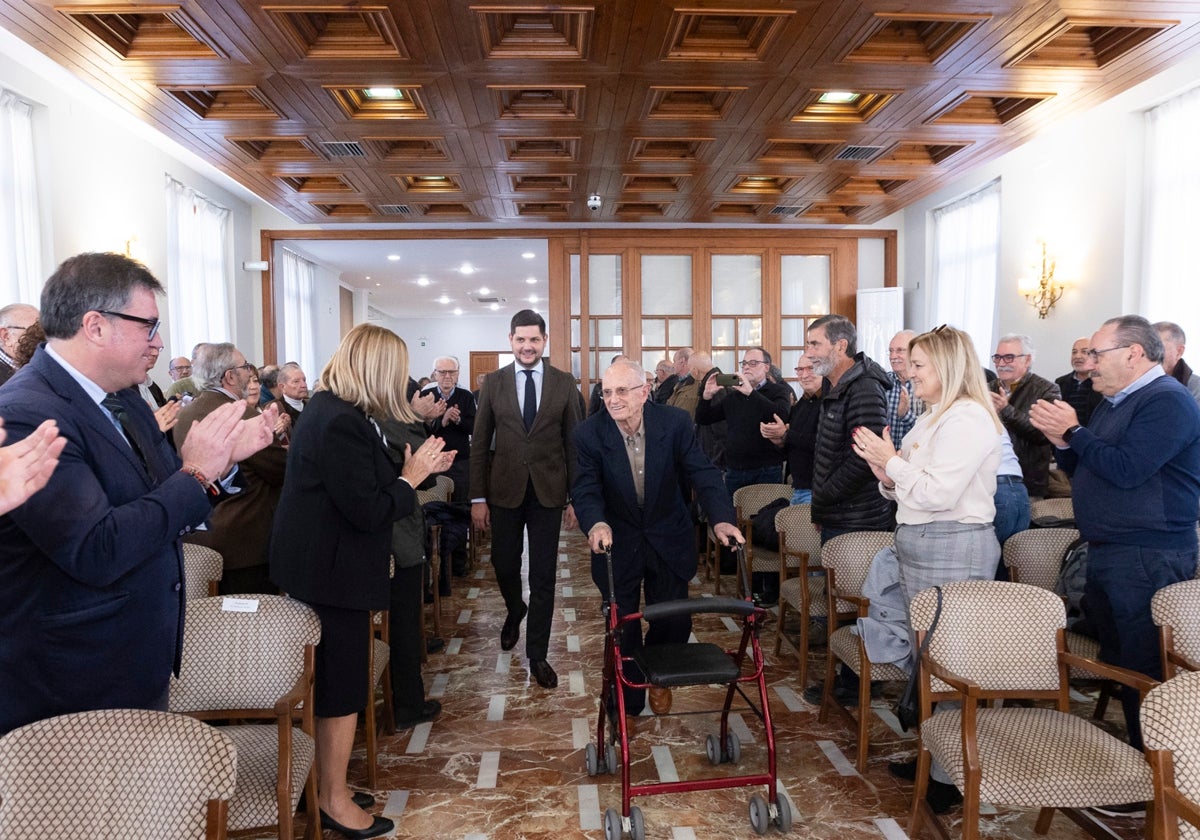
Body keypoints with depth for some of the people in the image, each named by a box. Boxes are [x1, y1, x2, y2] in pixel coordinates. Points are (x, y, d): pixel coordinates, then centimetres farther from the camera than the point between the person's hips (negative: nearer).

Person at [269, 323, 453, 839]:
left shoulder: (330, 409, 8)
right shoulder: (341, 423, -25)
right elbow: (369, 510, -25)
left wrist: (417, 468, 6)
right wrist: (412, 477, -12)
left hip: (320, 564, 11)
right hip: (332, 571, -11)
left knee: (334, 677, 21)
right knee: (342, 684, 3)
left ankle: (325, 780, 37)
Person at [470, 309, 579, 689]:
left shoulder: (564, 383, 0)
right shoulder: (493, 382, 2)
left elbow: (574, 442, 2)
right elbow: (479, 443, 2)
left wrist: (575, 497, 0)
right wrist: (478, 497, -2)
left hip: (548, 491, -1)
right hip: (505, 490, 1)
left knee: (543, 576, 4)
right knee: (504, 565, 12)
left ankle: (537, 654, 18)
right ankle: (515, 611, 46)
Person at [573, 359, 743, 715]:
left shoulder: (675, 422, -16)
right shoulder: (590, 433, -16)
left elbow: (702, 473, -17)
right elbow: (586, 488, -19)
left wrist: (721, 519, -33)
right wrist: (596, 523, -41)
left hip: (668, 539, 1)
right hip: (617, 542, -1)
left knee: (674, 622, 10)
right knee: (622, 628, 6)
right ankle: (627, 705, 28)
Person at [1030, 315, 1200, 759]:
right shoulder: (1113, 402, 18)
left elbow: (1125, 470, -24)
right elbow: (1082, 471, 20)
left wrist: (1073, 431, -14)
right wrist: (1060, 440, 2)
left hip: (1148, 558, -10)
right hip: (1106, 554, 10)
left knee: (1143, 668, -4)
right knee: (1115, 660, 16)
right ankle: (1132, 751, 27)